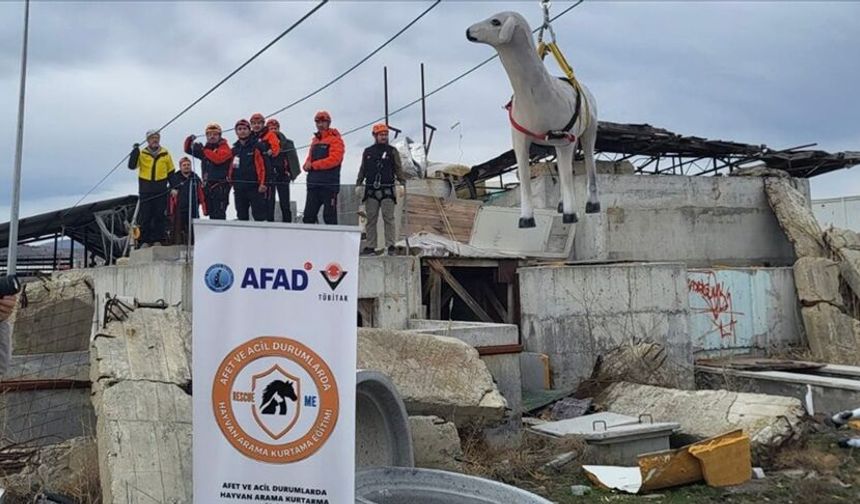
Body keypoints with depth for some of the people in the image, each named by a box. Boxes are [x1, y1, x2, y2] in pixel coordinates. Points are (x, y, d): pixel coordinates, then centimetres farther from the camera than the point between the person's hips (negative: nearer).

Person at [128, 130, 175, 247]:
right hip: (145, 190, -1)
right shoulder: (142, 154, 4)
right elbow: (132, 166, -8)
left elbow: (171, 172, 14)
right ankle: (144, 241, 4)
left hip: (161, 190, 1)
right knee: (145, 216, 0)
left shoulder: (165, 154, 8)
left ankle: (157, 240, 9)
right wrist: (135, 151, -16)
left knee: (159, 215, 2)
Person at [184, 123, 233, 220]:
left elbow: (218, 158, -20)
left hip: (220, 186, -7)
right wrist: (189, 141, 3)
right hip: (207, 185, 7)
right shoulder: (206, 149, 20)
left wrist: (203, 150, -19)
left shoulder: (224, 148, -1)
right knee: (212, 214, 11)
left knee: (219, 215, -15)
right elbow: (188, 150, 24)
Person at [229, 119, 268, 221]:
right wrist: (230, 178, 5)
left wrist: (263, 183, -18)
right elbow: (230, 167, 23)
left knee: (259, 216, -9)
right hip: (239, 189, 6)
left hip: (255, 188, -6)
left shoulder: (257, 147, -1)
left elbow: (263, 166, -10)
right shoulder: (234, 150, 16)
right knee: (242, 217, 10)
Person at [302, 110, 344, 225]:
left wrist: (313, 165, -13)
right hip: (313, 183, 7)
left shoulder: (335, 139, -2)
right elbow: (310, 158, 20)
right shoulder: (315, 140, 21)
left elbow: (334, 159, -15)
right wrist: (307, 165, -4)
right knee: (308, 215, 4)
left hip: (329, 184, -7)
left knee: (329, 217, -3)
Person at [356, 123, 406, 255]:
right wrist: (358, 184, 10)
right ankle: (370, 246, 7)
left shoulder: (392, 151, 7)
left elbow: (398, 169, 5)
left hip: (387, 191, -2)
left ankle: (390, 245, -4)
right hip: (371, 191, 2)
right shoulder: (367, 152, 13)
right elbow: (362, 170, 18)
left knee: (388, 218, -7)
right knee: (371, 219, 3)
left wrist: (403, 183, -5)